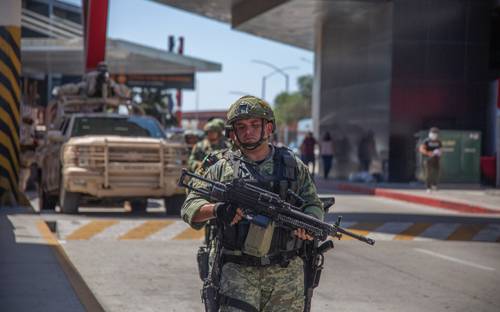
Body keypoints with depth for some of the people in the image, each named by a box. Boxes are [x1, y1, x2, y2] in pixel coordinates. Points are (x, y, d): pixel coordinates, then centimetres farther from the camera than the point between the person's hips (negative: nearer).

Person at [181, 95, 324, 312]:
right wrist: (216, 210, -21)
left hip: (286, 273, 2)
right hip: (238, 272, -2)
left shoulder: (293, 165, 11)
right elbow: (190, 208, 1)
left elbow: (314, 205, 12)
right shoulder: (221, 169, 6)